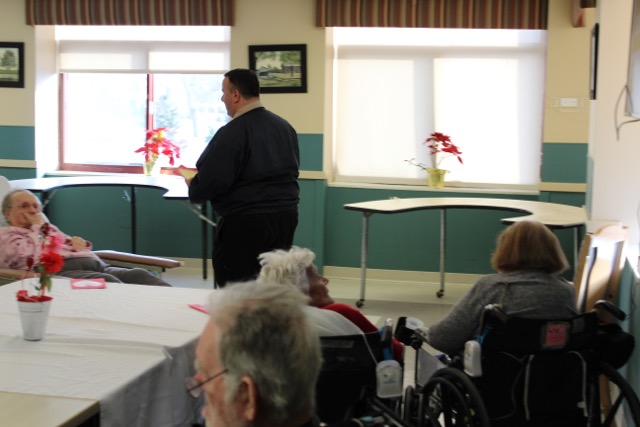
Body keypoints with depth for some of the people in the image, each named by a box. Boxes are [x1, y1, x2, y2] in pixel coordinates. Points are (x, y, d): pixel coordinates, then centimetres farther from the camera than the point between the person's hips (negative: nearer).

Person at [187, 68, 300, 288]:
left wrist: (192, 185, 3)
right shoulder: (285, 127, 10)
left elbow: (211, 181, -19)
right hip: (286, 216, 8)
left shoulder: (232, 133, -16)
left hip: (245, 222, -8)